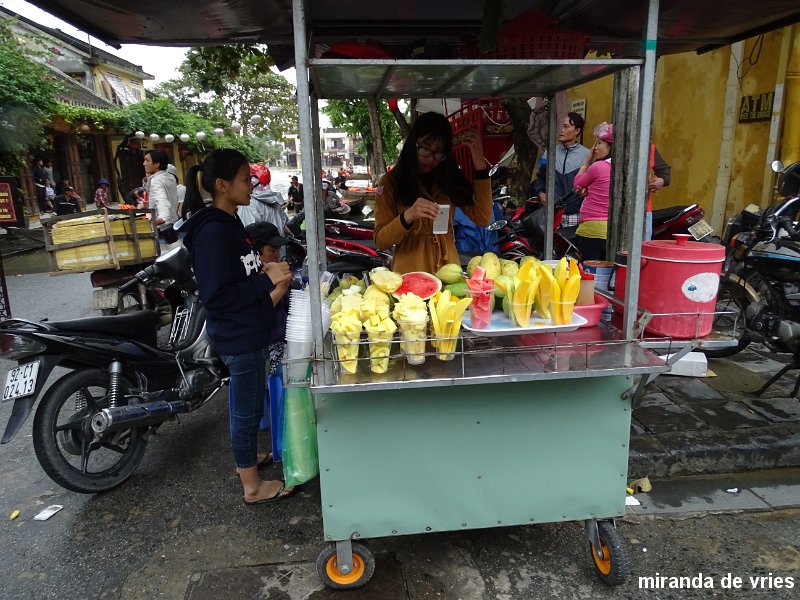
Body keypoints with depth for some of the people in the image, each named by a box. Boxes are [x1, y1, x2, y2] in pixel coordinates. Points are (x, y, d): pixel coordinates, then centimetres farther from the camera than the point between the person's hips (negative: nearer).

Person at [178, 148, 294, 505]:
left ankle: (248, 456, 46)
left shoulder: (228, 223, 8)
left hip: (250, 333, 10)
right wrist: (266, 280, -22)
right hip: (239, 338, -10)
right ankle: (253, 487, 24)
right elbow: (215, 295, -26)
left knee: (246, 405, 25)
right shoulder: (213, 231, -22)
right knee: (248, 409, 6)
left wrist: (268, 275, 3)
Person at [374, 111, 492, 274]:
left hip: (449, 271, 4)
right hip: (410, 275, -4)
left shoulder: (450, 178, 8)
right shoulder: (390, 182, 1)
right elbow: (381, 241, -3)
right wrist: (407, 216, -21)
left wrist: (479, 163, -6)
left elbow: (482, 219, -2)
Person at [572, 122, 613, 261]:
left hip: (592, 230, -7)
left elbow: (577, 184, 6)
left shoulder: (598, 166, -12)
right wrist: (589, 190, 11)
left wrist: (587, 161, 11)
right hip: (614, 231, 7)